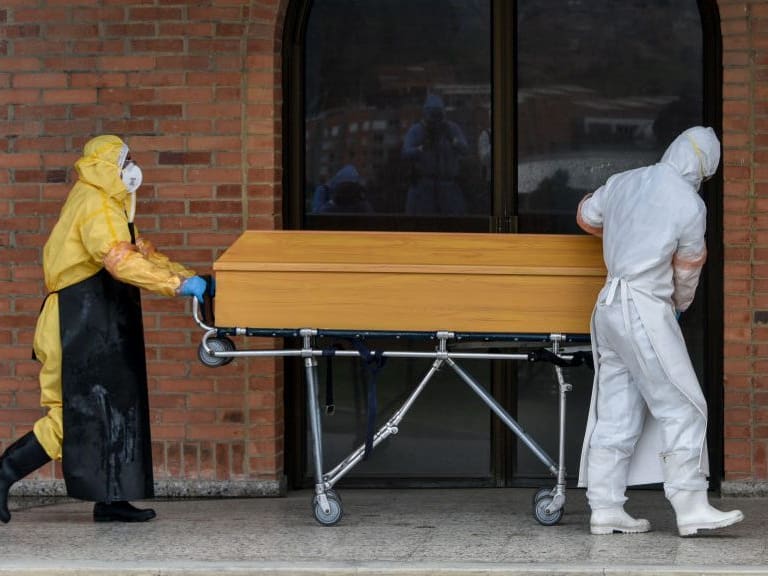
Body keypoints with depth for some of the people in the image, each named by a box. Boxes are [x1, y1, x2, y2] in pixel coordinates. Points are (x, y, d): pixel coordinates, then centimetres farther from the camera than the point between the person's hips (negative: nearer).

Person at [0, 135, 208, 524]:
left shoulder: (110, 206, 19)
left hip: (101, 327, 10)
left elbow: (142, 252, 22)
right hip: (81, 327, -10)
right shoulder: (96, 207, -14)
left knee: (114, 409, 8)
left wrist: (189, 278, 11)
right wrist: (178, 284, -26)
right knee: (78, 417, -9)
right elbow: (121, 261, -26)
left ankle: (111, 501, 10)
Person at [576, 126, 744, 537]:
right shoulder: (690, 205, -9)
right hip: (645, 309, -7)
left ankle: (605, 510, 7)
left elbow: (586, 217, 28)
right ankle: (690, 508, -7)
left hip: (609, 305, 7)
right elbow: (688, 270, 3)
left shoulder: (622, 183, 9)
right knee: (682, 408, -4)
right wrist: (680, 304, 23)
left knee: (616, 414, 8)